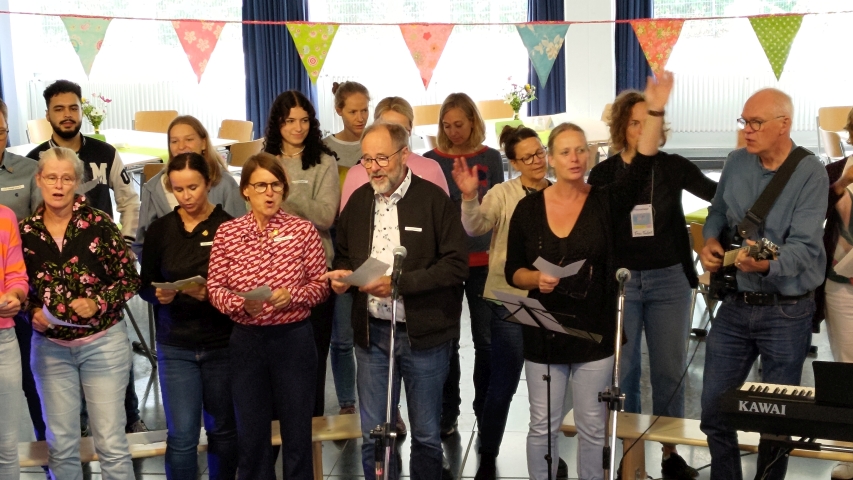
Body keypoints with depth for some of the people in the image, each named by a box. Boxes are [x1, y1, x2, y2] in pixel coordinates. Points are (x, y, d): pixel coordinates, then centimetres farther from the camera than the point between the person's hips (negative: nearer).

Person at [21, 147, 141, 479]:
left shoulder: (99, 223, -8)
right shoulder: (24, 231, 0)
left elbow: (129, 278, -4)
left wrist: (98, 303, -20)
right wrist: (33, 312, -10)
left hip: (104, 343, -2)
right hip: (50, 347, 3)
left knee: (111, 444, 3)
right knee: (61, 446, 11)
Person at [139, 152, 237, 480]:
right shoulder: (160, 229, 4)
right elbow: (145, 284, 7)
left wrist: (211, 294, -24)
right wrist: (159, 295, -14)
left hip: (222, 344, -1)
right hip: (175, 346, 1)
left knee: (223, 429, 12)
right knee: (181, 435, -1)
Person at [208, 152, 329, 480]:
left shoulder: (302, 229, -4)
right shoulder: (226, 233, -1)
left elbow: (321, 284, -1)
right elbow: (215, 287, -1)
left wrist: (292, 295, -19)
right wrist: (241, 304, -19)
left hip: (294, 338, -1)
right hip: (246, 340, 1)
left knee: (297, 429, 10)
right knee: (251, 432, 13)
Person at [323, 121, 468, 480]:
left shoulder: (434, 201, -7)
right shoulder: (357, 202, 8)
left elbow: (456, 265, -14)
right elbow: (344, 257, 18)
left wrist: (399, 282, -22)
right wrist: (342, 276, -5)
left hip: (423, 334, -4)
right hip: (372, 333, 4)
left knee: (426, 435, 10)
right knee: (372, 437, 9)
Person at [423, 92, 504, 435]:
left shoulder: (490, 158, 4)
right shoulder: (431, 160, 4)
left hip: (482, 260, 0)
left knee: (485, 339, 3)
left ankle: (485, 413, 16)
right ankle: (448, 413, 17)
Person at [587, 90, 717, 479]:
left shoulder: (674, 167, 0)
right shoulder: (604, 173, 0)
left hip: (669, 279, 1)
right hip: (619, 281, 0)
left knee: (670, 370, 7)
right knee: (622, 371, 6)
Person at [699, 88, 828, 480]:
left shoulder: (810, 174, -14)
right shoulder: (736, 162, 3)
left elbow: (804, 247, -23)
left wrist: (766, 265, -43)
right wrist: (710, 242, -4)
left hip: (786, 311, -5)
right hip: (734, 304, 5)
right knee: (713, 407, 9)